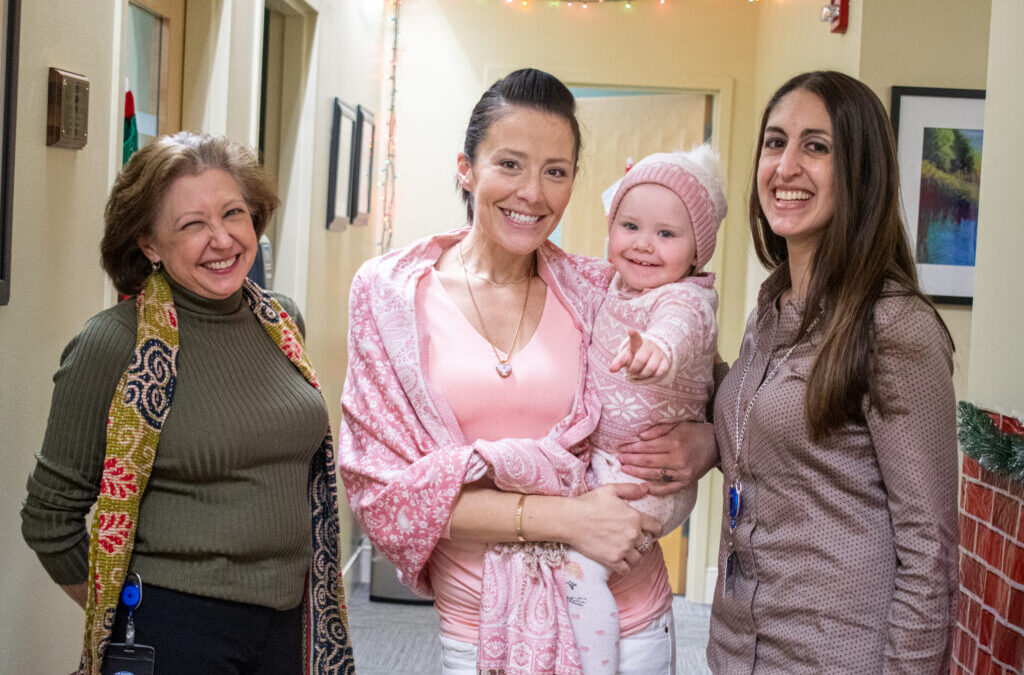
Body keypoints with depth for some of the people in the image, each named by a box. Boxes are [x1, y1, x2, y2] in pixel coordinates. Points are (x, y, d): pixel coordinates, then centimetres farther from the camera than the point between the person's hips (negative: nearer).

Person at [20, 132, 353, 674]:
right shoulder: (112, 345, -13)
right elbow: (50, 519, -7)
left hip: (286, 618, 5)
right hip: (171, 629, -5)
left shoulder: (282, 321, 3)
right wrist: (122, 621, -2)